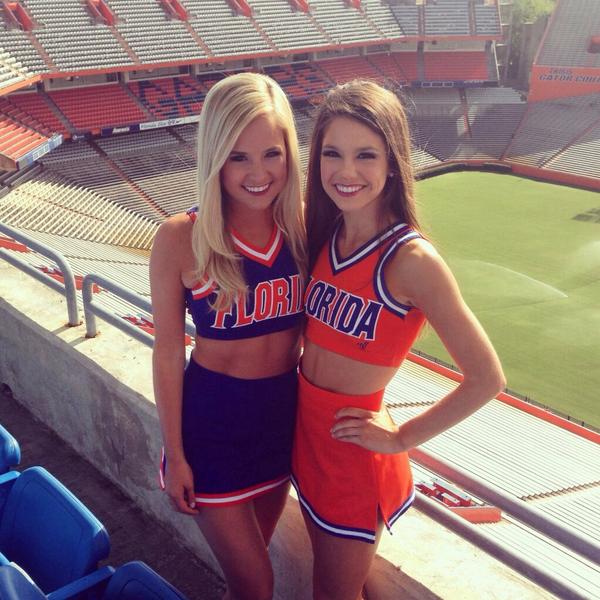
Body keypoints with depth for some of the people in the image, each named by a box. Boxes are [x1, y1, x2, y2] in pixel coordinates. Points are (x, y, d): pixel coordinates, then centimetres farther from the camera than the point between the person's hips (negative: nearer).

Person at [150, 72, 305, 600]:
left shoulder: (305, 225, -9)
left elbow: (310, 325, 4)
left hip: (285, 411, 4)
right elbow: (168, 352, -11)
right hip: (214, 418, -3)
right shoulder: (181, 239, -19)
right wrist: (174, 455, -5)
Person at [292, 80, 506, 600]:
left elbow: (486, 378, -21)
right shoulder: (321, 234, -4)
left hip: (354, 445, -6)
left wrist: (402, 437, -14)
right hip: (305, 426, 6)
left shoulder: (411, 259, -24)